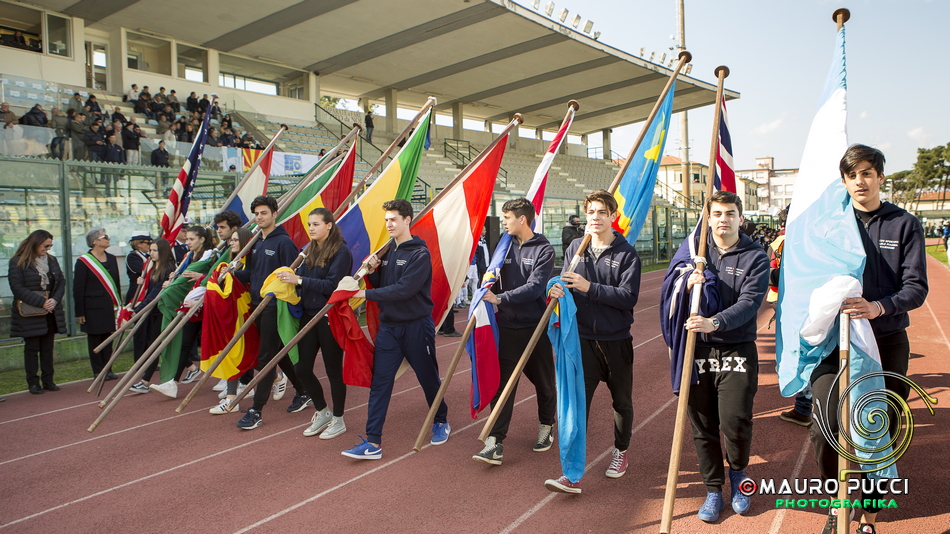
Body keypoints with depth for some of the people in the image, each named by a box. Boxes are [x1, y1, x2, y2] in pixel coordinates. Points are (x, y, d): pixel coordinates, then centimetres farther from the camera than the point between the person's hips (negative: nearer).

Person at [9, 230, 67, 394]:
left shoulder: (51, 260, 10)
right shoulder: (17, 262, -6)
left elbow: (61, 282, 9)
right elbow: (17, 288, -12)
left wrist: (55, 299, -9)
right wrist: (41, 302, -17)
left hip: (50, 312, 5)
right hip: (29, 314, -5)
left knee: (47, 348, 9)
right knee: (31, 348, 2)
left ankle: (48, 381, 15)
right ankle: (33, 383, 9)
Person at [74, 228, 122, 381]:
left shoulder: (111, 259, 10)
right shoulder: (83, 261, -7)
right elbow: (77, 289, -7)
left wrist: (119, 305, 10)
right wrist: (79, 312, -9)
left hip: (110, 306, 5)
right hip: (93, 307, -5)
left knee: (108, 338, 9)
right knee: (95, 339, 3)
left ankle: (108, 369, 16)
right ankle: (99, 371, 11)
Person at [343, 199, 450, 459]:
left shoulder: (420, 254, -13)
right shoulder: (387, 251, 8)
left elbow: (404, 289, -24)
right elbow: (381, 285, 13)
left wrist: (368, 294, -20)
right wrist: (372, 272, -7)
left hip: (416, 327, -5)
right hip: (388, 327, 6)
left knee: (428, 378, 11)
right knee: (380, 382, 0)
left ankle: (441, 422, 35)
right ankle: (373, 442, 3)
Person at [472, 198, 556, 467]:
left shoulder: (543, 250, -9)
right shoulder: (506, 245, 8)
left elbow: (534, 287, -20)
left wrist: (500, 298, -25)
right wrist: (490, 291, 0)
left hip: (535, 327, -3)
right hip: (508, 326, 4)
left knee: (544, 382, 13)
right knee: (502, 383, -2)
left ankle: (546, 427, 35)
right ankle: (495, 442, -2)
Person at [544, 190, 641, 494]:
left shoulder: (627, 254, -7)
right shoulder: (575, 248, 4)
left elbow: (628, 297, -17)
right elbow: (565, 284, 8)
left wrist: (589, 287, -26)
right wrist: (558, 290, -16)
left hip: (617, 341, -1)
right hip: (583, 340, 2)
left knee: (622, 401, 16)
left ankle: (621, 451, 41)